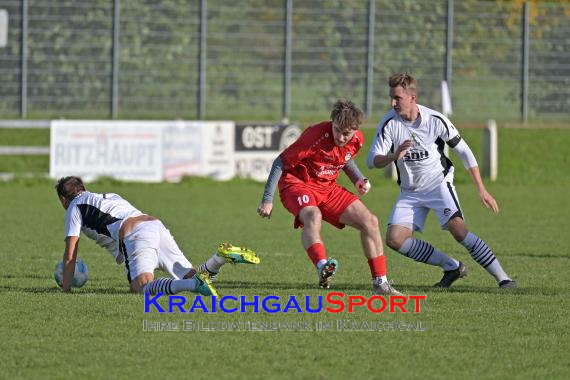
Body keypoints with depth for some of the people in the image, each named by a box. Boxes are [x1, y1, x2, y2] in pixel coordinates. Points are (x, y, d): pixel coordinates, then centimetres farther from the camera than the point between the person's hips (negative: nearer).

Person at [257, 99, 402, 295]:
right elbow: (281, 162, -18)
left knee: (370, 222, -1)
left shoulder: (357, 139, -6)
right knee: (313, 216, -39)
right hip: (297, 183, -7)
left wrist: (359, 179, 1)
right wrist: (267, 200, -18)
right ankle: (322, 268, -58)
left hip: (328, 187, 7)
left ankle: (380, 283, 6)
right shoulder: (317, 135, -26)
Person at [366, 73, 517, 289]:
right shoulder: (389, 123, -12)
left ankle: (503, 278, -21)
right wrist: (394, 156, -38)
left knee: (457, 227, -25)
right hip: (410, 191, 4)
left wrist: (481, 190, -4)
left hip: (438, 183, -3)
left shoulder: (435, 120, -15)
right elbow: (372, 161, -16)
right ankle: (452, 267, 1)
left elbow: (463, 151, -3)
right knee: (394, 239, -12)